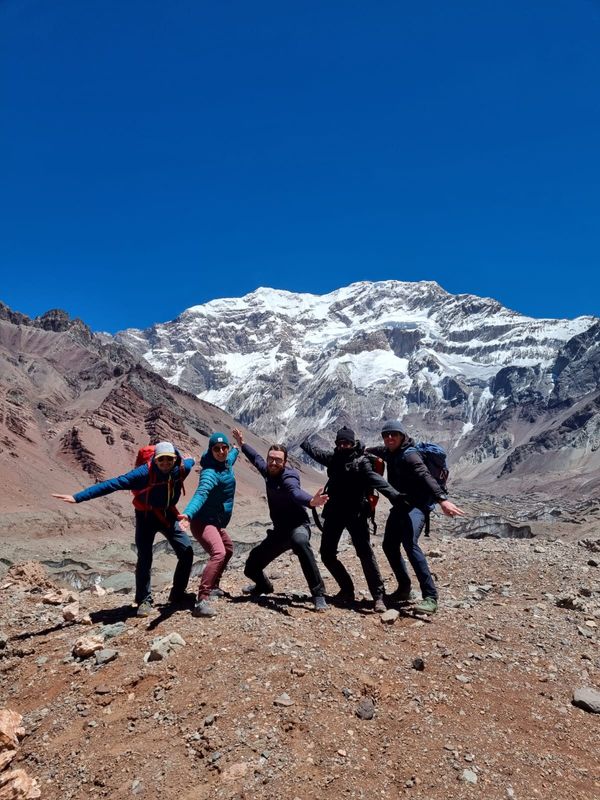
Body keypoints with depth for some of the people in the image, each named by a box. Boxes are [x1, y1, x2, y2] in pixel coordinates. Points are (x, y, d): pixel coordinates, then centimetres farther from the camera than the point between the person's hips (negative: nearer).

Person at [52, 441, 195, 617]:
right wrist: (78, 497, -41)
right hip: (146, 516, -4)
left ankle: (178, 594, 16)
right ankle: (144, 601, 6)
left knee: (187, 552, -2)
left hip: (168, 515, 4)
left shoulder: (182, 468, -20)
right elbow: (113, 484, -36)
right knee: (144, 559, -12)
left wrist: (190, 460, 33)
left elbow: (190, 461, 7)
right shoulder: (144, 472, -32)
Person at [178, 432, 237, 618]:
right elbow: (201, 493, -44)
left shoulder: (226, 462, 2)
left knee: (228, 549, 29)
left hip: (216, 522, 10)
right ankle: (201, 601, -35)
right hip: (204, 521, -10)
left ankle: (213, 587, 45)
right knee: (218, 553, -31)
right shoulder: (211, 472, -26)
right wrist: (188, 514, -61)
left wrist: (237, 447, 49)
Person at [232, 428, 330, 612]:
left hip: (297, 526, -7)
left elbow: (296, 492, -47)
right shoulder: (268, 472, -1)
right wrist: (242, 444, 35)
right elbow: (257, 459, 23)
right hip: (279, 531, 8)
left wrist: (311, 501, -70)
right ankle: (264, 586, 48)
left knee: (300, 542, -44)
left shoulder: (288, 478, -23)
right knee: (251, 568, 11)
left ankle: (318, 594, -35)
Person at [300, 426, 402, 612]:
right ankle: (347, 590, 23)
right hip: (334, 513, 6)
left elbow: (376, 480, -21)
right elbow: (314, 450, 26)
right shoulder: (332, 457, 8)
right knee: (327, 554, 9)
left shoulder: (361, 461, -8)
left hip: (356, 514, -6)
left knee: (365, 553, -11)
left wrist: (394, 496, -35)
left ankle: (378, 596, -5)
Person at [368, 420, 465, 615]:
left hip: (416, 505, -9)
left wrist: (442, 499, -51)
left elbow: (426, 476, -36)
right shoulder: (390, 452, 8)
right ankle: (404, 589, 29)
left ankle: (430, 597, -27)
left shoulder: (409, 455, -19)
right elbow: (380, 450, 35)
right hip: (400, 505, 10)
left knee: (410, 543, -28)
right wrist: (366, 450, 53)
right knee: (389, 545, 13)